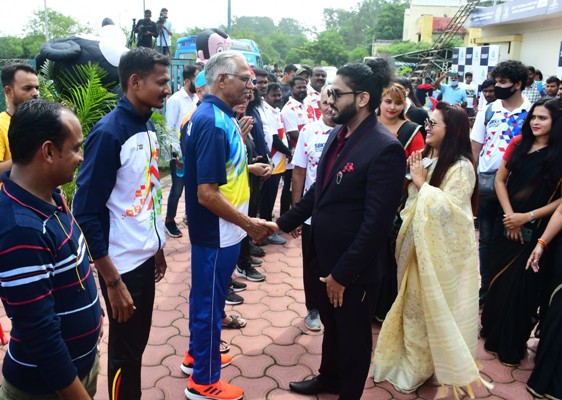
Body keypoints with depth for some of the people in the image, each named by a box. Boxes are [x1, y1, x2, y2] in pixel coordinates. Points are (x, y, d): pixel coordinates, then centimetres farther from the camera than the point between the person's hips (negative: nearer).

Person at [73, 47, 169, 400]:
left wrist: (159, 246, 15)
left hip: (147, 255, 7)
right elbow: (87, 213, -18)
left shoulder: (149, 125, 4)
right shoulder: (108, 132, -19)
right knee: (124, 353, 11)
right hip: (123, 263, -7)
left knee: (139, 343, 19)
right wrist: (112, 281, -17)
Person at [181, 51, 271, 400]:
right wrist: (249, 224, -20)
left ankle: (198, 353, 43)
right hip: (217, 232, -10)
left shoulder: (215, 116, 5)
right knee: (209, 301, 5)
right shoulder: (213, 123, -25)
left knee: (207, 296, 23)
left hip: (216, 230, 10)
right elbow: (207, 194, -28)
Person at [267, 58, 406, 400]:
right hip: (327, 257, 8)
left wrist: (343, 273, -19)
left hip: (354, 268, -8)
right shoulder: (339, 134, 2)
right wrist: (284, 222, 12)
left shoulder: (385, 148, -23)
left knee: (353, 334, 16)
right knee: (331, 324, 27)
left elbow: (376, 223, -23)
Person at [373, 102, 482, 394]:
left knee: (439, 308, 7)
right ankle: (415, 363, 36)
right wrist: (412, 177, -2)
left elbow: (449, 208, -25)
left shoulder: (461, 167, -17)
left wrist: (422, 183, -19)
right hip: (420, 244, 7)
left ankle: (446, 368, 28)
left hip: (444, 251, -7)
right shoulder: (427, 159, 5)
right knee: (416, 303, 17)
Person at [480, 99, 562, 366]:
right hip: (507, 224, 3)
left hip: (536, 231, -3)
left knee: (522, 285, 5)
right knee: (499, 277, 13)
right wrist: (509, 214, -7)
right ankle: (492, 330, 34)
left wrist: (528, 217, -15)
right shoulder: (518, 144, 2)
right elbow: (500, 179, 4)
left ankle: (512, 344, 21)